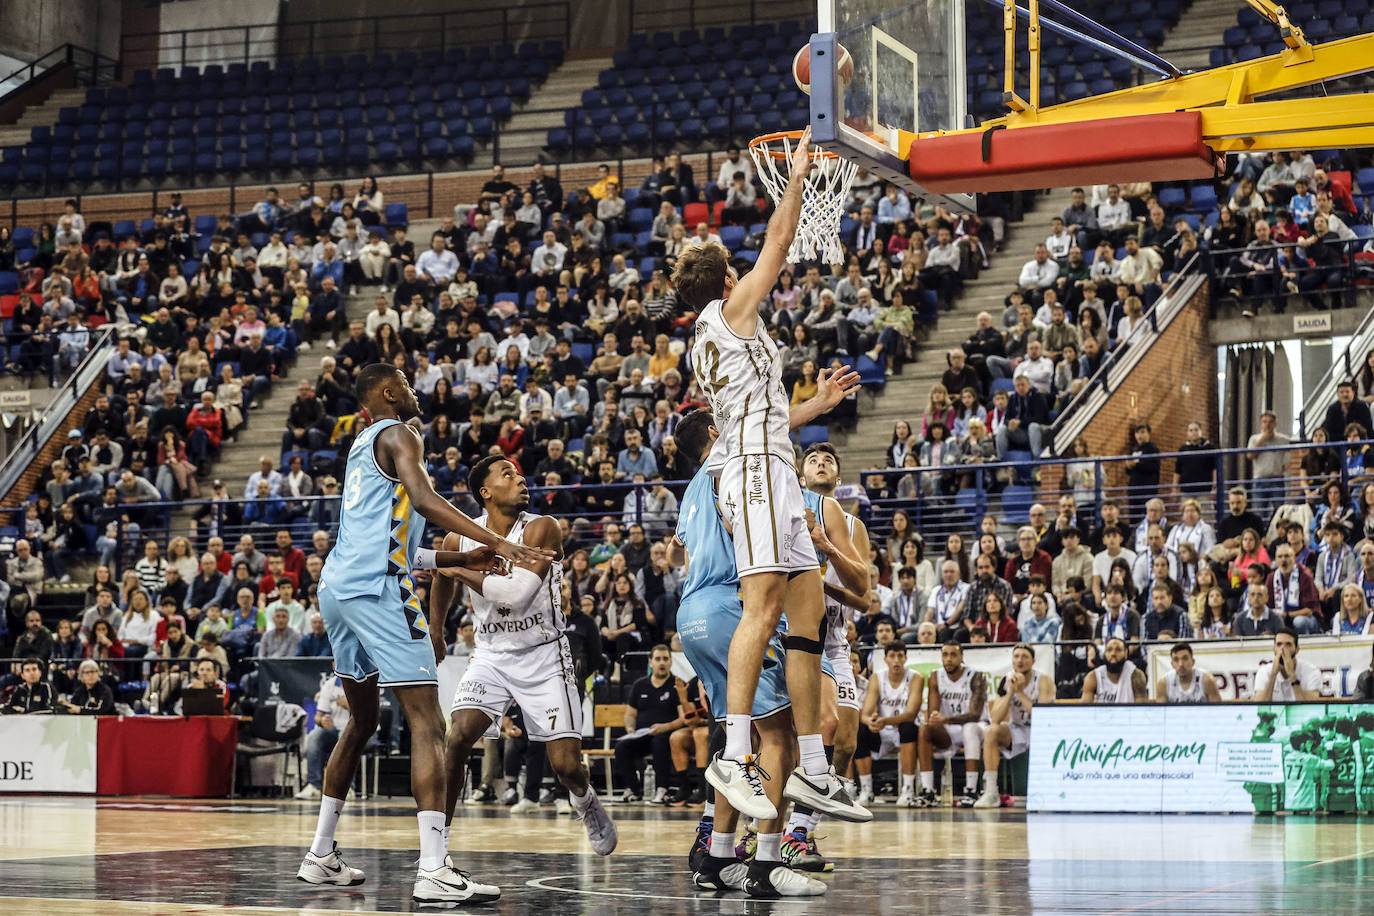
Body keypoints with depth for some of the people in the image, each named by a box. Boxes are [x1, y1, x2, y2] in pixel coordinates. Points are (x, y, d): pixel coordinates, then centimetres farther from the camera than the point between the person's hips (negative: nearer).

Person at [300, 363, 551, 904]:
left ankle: (321, 855, 26)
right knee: (427, 724, -13)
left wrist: (458, 559, 29)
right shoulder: (395, 435, -2)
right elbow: (424, 500, -20)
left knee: (362, 721, 23)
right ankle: (434, 872, -23)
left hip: (338, 588, 10)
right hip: (377, 590, -10)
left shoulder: (363, 444, 26)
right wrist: (497, 543, -23)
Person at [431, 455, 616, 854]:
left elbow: (516, 592, -30)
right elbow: (442, 583, 19)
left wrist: (460, 569, -24)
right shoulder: (459, 540, -5)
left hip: (543, 657, -2)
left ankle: (586, 802, 32)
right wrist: (435, 635, 27)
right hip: (491, 656, 2)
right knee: (458, 738, -19)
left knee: (565, 764, -5)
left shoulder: (541, 529, -17)